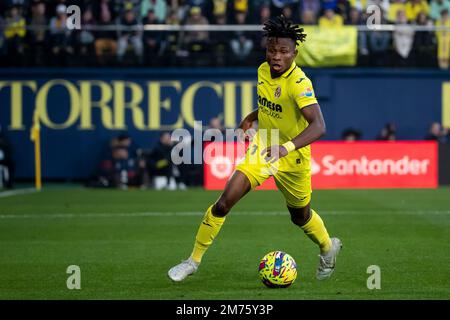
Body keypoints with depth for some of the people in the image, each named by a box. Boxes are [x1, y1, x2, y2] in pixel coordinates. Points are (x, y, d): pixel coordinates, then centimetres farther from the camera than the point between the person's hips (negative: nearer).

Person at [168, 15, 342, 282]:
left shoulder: (299, 83, -26)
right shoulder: (264, 71, -6)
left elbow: (319, 126, -39)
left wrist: (288, 147, -51)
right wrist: (253, 116, 6)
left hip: (293, 158, -4)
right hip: (262, 148, 4)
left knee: (301, 216, 17)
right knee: (225, 202, -13)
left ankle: (329, 248, 50)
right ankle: (194, 261, -2)